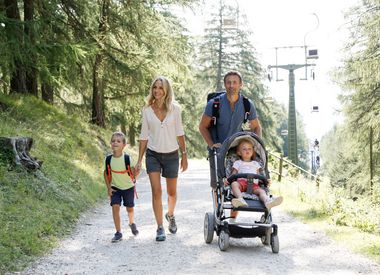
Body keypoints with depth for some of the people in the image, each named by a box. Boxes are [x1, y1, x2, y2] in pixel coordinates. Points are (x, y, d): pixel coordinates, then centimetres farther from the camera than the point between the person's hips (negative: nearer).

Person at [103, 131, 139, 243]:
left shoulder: (127, 158, -21)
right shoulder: (108, 159, -14)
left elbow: (133, 172, -8)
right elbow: (106, 173, 1)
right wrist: (108, 187, -2)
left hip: (128, 187, -1)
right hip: (115, 188, 1)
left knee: (129, 208, 13)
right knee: (115, 207, -14)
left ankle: (132, 223, 45)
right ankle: (118, 232, -5)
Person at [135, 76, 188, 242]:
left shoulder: (174, 109, -4)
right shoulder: (147, 110, -2)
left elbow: (180, 134, 2)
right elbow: (144, 137, 3)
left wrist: (184, 156, 2)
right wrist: (139, 160, 1)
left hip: (171, 155, 0)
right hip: (153, 155, 0)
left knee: (172, 192, 12)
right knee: (156, 191, -8)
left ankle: (170, 215, 42)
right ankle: (160, 228, -1)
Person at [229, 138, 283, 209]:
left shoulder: (256, 163, 32)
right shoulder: (238, 163, 26)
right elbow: (233, 174, 16)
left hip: (253, 183, 2)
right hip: (241, 181, -1)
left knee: (261, 190, -31)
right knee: (234, 184, -36)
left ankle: (267, 201, -63)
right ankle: (240, 199, -61)